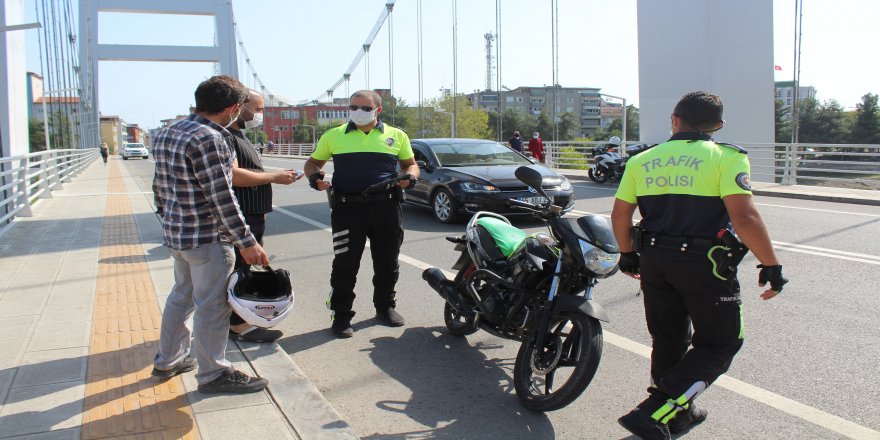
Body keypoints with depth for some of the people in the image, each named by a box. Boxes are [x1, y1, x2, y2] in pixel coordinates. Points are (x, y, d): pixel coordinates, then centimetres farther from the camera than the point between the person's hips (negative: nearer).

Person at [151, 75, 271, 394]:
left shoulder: (167, 134, 9)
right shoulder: (209, 139, -20)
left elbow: (160, 187, 15)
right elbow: (221, 198, -22)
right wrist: (247, 243, -19)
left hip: (176, 233, 9)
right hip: (207, 238, -9)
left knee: (182, 296, 22)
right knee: (212, 305, 2)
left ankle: (168, 361, 36)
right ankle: (213, 374, 13)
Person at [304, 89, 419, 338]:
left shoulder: (396, 136, 12)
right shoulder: (334, 136, 10)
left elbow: (410, 163, 18)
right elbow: (313, 162, 17)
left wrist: (410, 175, -5)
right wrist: (314, 175, -6)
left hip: (386, 207, 2)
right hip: (347, 207, -1)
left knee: (387, 262, 11)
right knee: (345, 265, -1)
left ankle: (385, 307, 28)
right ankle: (341, 315, 11)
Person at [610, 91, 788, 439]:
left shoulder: (641, 161, 7)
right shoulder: (725, 157, -7)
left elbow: (620, 214, 8)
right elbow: (745, 218, -18)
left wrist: (628, 255, 23)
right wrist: (771, 266, -7)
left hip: (654, 261, 5)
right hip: (705, 265, -5)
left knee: (668, 340, 20)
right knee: (718, 345, 8)